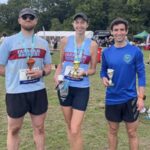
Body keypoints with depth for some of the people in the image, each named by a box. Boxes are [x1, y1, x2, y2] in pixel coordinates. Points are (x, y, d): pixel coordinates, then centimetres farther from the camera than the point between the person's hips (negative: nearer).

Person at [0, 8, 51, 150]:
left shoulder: (43, 43, 7)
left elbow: (48, 67, 13)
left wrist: (41, 72, -8)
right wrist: (16, 75, -9)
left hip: (38, 92, 3)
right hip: (16, 93, -3)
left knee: (39, 128, 14)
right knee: (13, 129, 11)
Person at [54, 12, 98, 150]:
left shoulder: (92, 44, -4)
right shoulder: (65, 41, 0)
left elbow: (93, 69, 2)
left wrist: (83, 73, -18)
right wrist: (56, 75, -7)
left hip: (82, 89, -2)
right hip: (65, 87, 3)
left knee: (75, 131, -6)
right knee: (69, 126, 16)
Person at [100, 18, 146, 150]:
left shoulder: (135, 51, -7)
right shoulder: (107, 52, 2)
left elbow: (141, 75, -4)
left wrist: (140, 97, -9)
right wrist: (104, 78, -10)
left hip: (130, 98, -2)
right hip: (112, 99, 3)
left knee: (132, 132, 8)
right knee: (113, 131, 16)